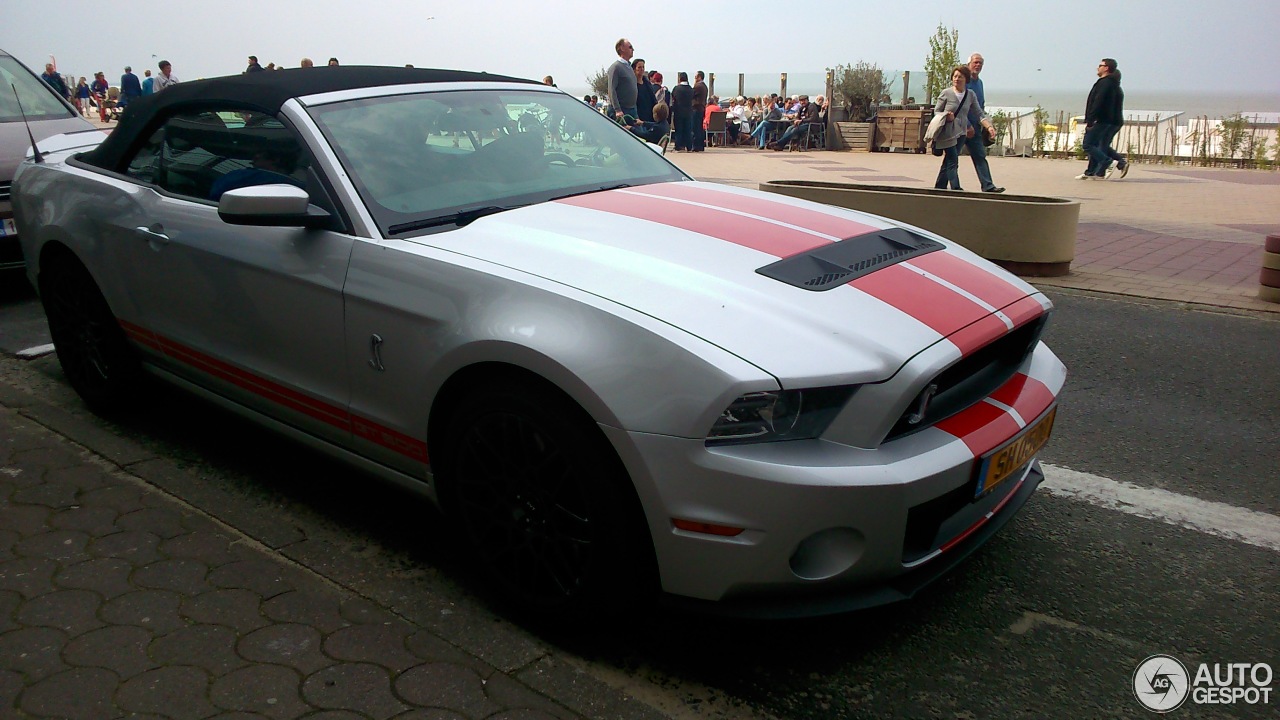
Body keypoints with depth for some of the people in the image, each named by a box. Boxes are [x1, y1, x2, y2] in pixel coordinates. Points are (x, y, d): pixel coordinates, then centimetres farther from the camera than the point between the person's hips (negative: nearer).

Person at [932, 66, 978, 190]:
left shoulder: (970, 95, 7)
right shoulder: (945, 93, -3)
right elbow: (936, 111, 2)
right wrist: (946, 116, -17)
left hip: (961, 132, 4)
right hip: (947, 132, -4)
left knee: (948, 162, 7)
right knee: (953, 161, -12)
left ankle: (939, 187, 14)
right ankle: (956, 188, -14)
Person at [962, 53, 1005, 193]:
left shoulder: (979, 82, 16)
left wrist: (988, 125, 15)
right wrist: (967, 125, -18)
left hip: (974, 126, 7)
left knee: (980, 156, 0)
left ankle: (988, 186, -4)